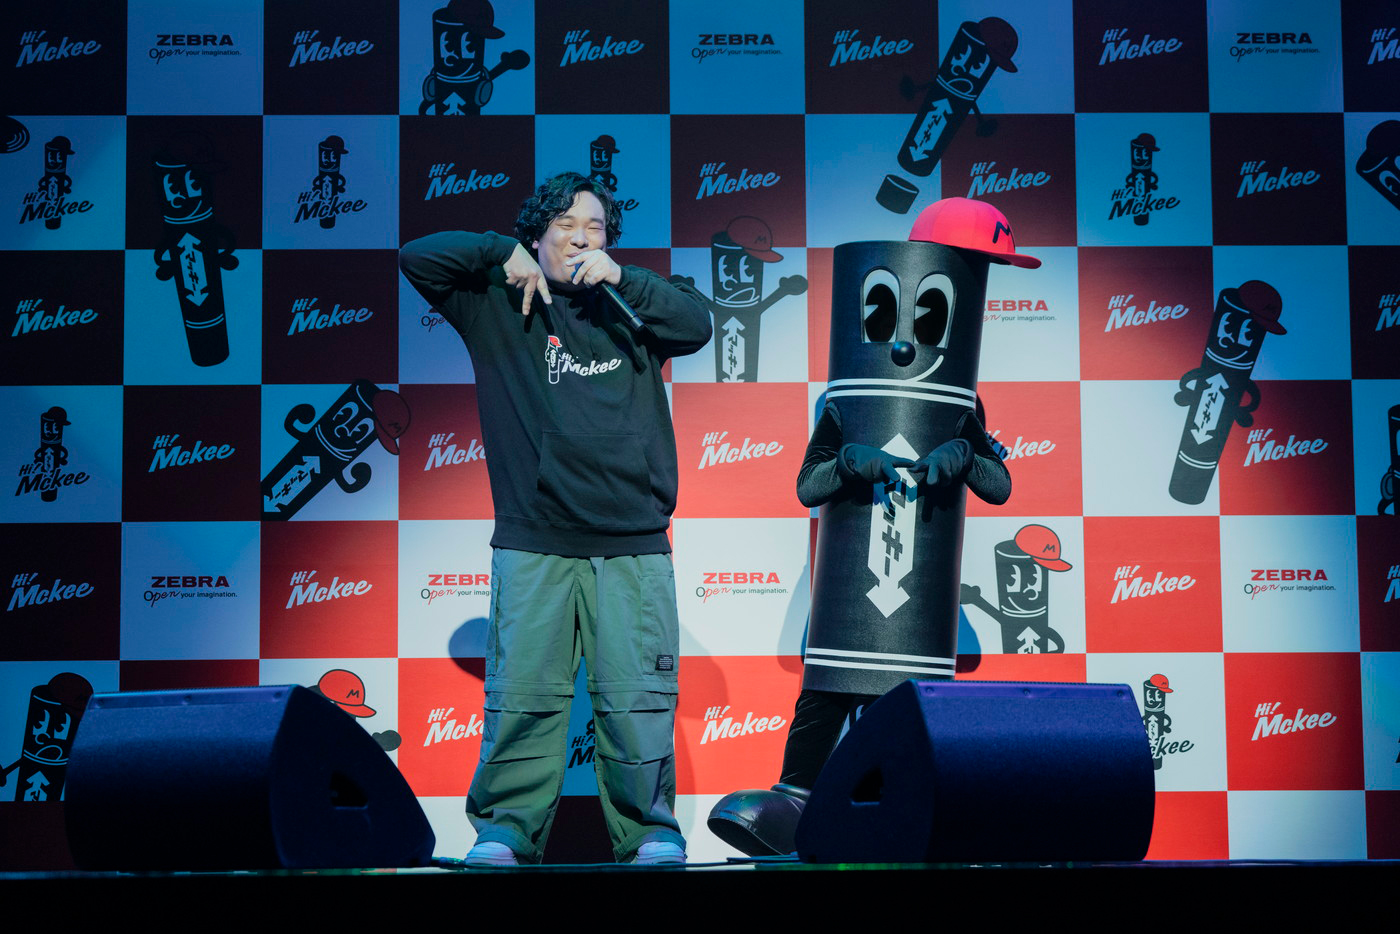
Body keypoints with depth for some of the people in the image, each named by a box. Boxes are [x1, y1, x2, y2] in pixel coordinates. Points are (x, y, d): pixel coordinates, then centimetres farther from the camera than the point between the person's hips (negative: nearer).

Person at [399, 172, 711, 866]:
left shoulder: (626, 308, 17)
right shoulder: (499, 305, 13)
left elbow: (697, 326, 2)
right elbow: (416, 258, 8)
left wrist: (620, 278, -4)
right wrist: (503, 254, 2)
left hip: (632, 544, 1)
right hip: (533, 541, -1)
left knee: (636, 696, -1)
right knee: (521, 691, -3)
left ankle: (651, 831, 8)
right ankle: (507, 827, 9)